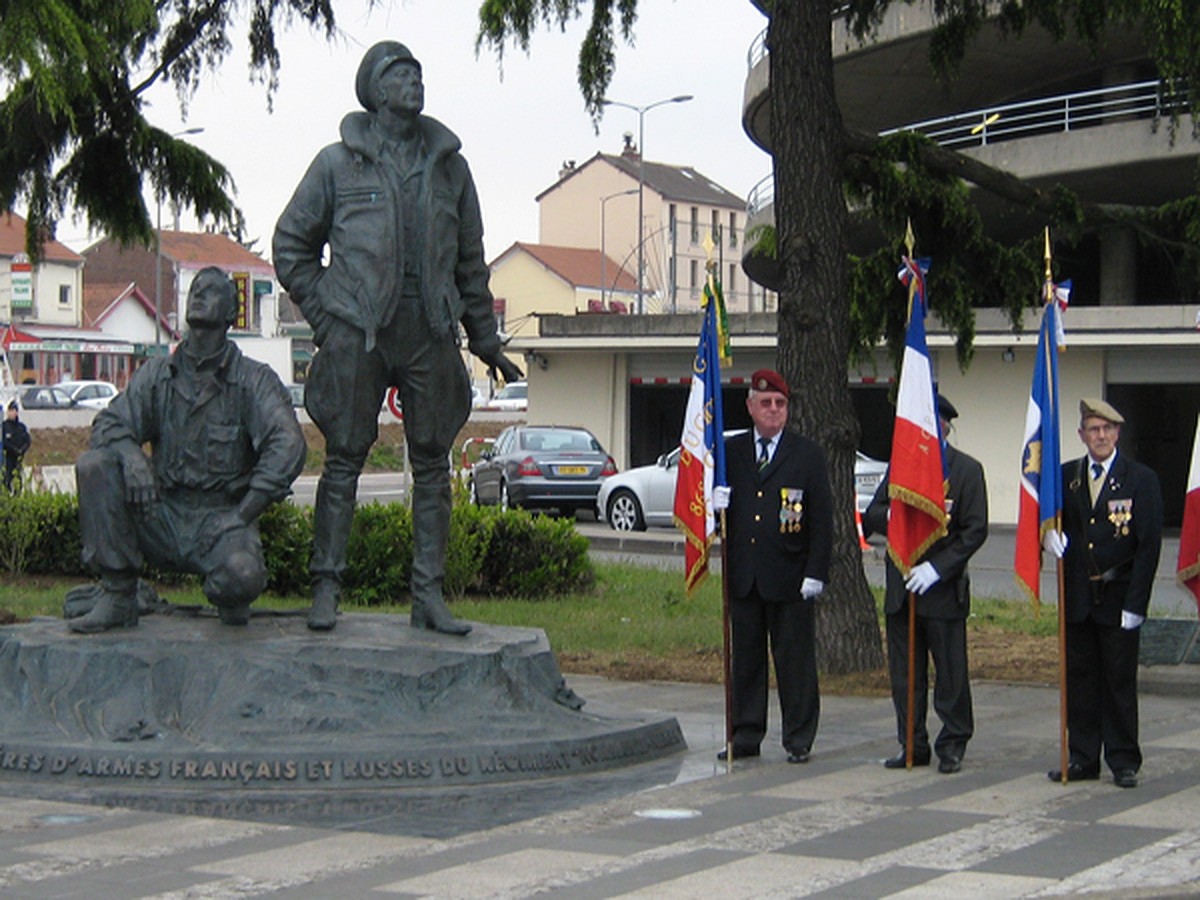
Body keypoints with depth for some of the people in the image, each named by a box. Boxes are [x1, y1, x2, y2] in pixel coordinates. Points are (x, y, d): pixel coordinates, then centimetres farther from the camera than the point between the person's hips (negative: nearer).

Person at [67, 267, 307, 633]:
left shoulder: (255, 380, 1)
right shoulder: (157, 374, 11)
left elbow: (288, 446, -11)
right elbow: (110, 423, 4)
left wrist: (244, 514, -19)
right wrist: (131, 456, -21)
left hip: (221, 517, -3)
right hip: (163, 514, 3)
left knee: (241, 576, -36)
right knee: (95, 464, -20)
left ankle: (229, 597, 6)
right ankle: (117, 596, -15)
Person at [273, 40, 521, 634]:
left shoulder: (447, 163, 13)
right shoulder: (339, 163, 4)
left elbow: (470, 259, 17)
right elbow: (292, 243, 10)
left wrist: (485, 340, 16)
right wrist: (324, 313, 2)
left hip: (429, 333, 3)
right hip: (356, 333, -3)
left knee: (433, 464, 4)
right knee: (344, 459, -1)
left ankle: (429, 595, 9)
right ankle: (326, 588, 4)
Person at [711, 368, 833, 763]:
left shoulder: (808, 453, 2)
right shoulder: (730, 451, 11)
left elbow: (822, 519, -1)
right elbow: (714, 496, 17)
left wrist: (816, 572, -8)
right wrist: (714, 502, -8)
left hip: (789, 579, -3)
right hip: (743, 577, 3)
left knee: (795, 659, 1)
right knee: (745, 657, 9)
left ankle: (799, 740, 9)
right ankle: (746, 734, 17)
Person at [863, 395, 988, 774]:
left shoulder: (966, 469, -3)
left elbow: (975, 530, -9)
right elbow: (871, 516, 10)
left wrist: (937, 568, -17)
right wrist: (890, 516, -14)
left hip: (943, 588, -5)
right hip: (900, 587, 5)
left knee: (950, 671, 1)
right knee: (904, 672, 7)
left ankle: (953, 744, 14)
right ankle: (913, 745, 16)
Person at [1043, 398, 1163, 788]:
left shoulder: (1141, 479, -3)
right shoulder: (1065, 476, 7)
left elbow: (1149, 545, -6)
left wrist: (1135, 603, -12)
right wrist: (1049, 533, -9)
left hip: (1119, 597, -3)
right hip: (1078, 596, 3)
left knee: (1120, 681, 1)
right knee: (1080, 679, 7)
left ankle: (1124, 762, 8)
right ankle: (1083, 759, 14)